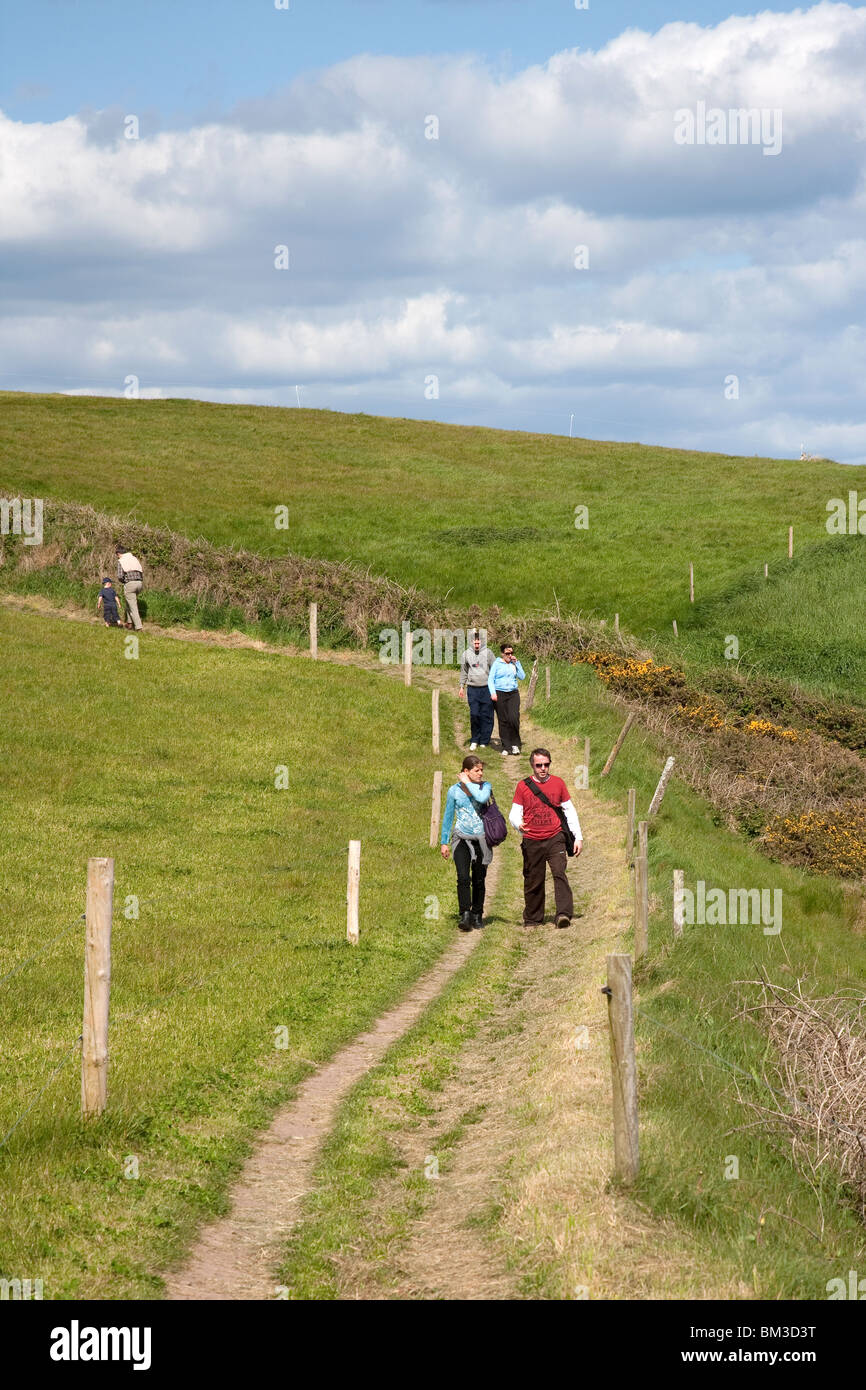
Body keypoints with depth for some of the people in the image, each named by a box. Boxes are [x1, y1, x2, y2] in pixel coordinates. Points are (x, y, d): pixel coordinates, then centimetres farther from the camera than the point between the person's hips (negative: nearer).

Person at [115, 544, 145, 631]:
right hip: (139, 583, 6)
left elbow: (120, 576, -12)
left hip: (129, 584, -6)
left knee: (133, 607, -2)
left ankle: (138, 627, -6)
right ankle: (130, 622, 23)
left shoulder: (121, 561, -2)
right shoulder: (135, 559, 17)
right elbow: (141, 575, 16)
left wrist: (121, 581, 9)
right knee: (129, 603, 26)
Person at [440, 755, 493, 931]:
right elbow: (448, 817, 9)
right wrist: (444, 842, 9)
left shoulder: (485, 786, 2)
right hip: (461, 838, -2)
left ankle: (477, 915, 22)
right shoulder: (454, 790, 1)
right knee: (463, 878, -17)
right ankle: (464, 916, -21)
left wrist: (468, 783, -11)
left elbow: (482, 798, -23)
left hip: (481, 839, 2)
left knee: (478, 880, 8)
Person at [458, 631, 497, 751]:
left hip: (486, 688, -1)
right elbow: (463, 671, 17)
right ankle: (474, 741, 6)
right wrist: (462, 686, 13)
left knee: (486, 716, 0)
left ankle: (484, 742, 9)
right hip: (472, 688, 1)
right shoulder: (466, 654, 6)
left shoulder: (487, 653, 1)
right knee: (474, 715, -7)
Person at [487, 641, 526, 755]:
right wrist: (493, 693, -11)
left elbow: (522, 677, 4)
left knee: (514, 718, -14)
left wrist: (517, 663, -1)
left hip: (513, 694, 1)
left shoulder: (514, 664, 12)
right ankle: (506, 747, 6)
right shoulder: (497, 664, 4)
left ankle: (515, 744, 0)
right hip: (500, 694, -1)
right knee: (503, 721, -1)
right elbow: (490, 679, 1)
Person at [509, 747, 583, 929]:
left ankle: (564, 914, -26)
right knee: (533, 881, 5)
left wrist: (578, 837, 8)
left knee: (559, 873, -18)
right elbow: (515, 812, 4)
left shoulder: (558, 783, 7)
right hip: (532, 841, 1)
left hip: (555, 839, 0)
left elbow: (570, 811, 13)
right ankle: (532, 919, 17)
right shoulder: (523, 786, 4)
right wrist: (518, 824, -21)